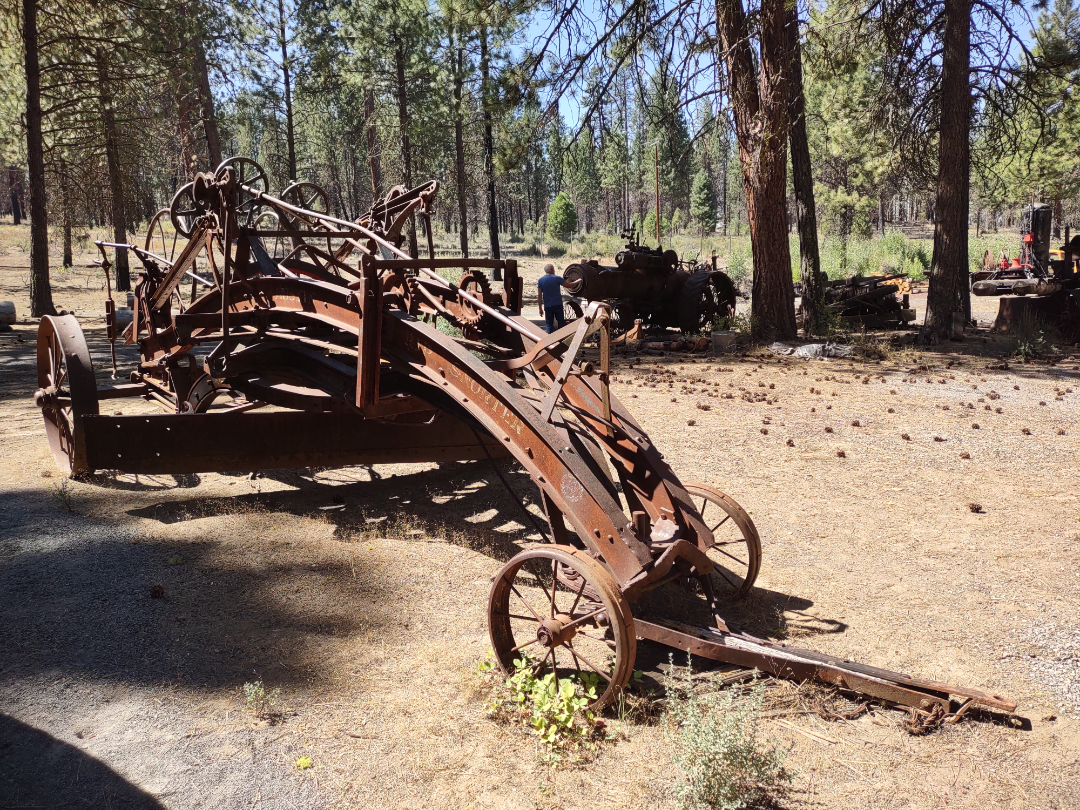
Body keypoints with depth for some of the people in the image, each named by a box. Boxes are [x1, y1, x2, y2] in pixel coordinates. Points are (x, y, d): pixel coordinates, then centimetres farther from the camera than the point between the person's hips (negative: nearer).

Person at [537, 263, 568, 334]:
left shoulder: (541, 280, 1)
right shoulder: (557, 278, -6)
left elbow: (540, 295, -1)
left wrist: (540, 308, 3)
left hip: (547, 306, 2)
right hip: (557, 304, -2)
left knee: (549, 324, 7)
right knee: (561, 323, 7)